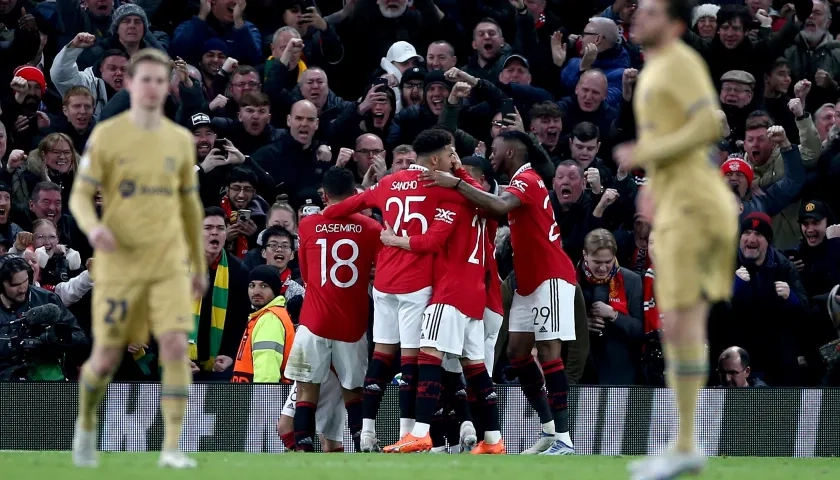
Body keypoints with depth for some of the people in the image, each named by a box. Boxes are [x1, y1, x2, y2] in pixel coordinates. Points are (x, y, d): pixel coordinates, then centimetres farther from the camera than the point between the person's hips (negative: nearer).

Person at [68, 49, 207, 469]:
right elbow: (80, 195, -2)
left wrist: (200, 265, 21)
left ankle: (172, 449, -13)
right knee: (107, 359, 1)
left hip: (169, 264, 2)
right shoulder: (106, 136, -2)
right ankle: (86, 425, 32)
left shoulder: (180, 140, 8)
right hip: (119, 262, -2)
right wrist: (92, 227, -24)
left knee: (176, 346, -15)